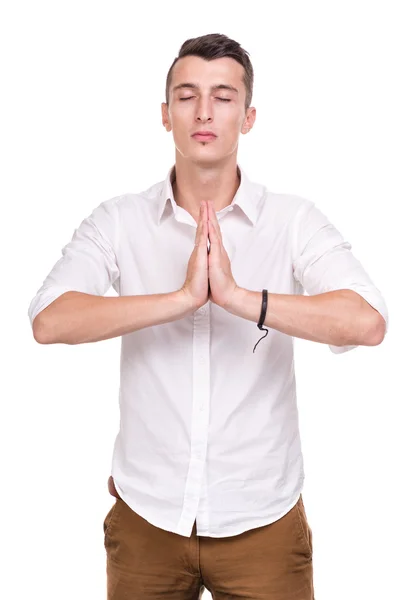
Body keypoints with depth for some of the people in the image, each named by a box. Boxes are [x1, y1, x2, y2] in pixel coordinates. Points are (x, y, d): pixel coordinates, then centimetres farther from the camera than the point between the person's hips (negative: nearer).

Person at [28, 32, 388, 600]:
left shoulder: (295, 222, -6)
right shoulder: (119, 221, -3)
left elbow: (368, 323, -20)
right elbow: (49, 322, -18)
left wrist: (238, 296, -28)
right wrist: (182, 299, -25)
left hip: (262, 518, 0)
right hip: (146, 515, 1)